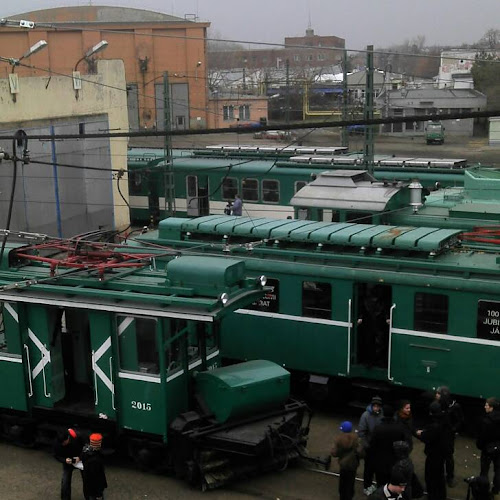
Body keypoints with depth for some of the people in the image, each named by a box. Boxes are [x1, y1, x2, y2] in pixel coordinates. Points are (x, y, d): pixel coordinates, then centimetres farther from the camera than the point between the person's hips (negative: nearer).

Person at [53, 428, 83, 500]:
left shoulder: (77, 437, -32)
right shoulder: (57, 443, -27)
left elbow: (85, 448, -15)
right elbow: (56, 456, -12)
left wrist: (80, 457, -28)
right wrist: (65, 460, -30)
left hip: (79, 461, 0)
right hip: (67, 463, 0)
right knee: (65, 481, -1)